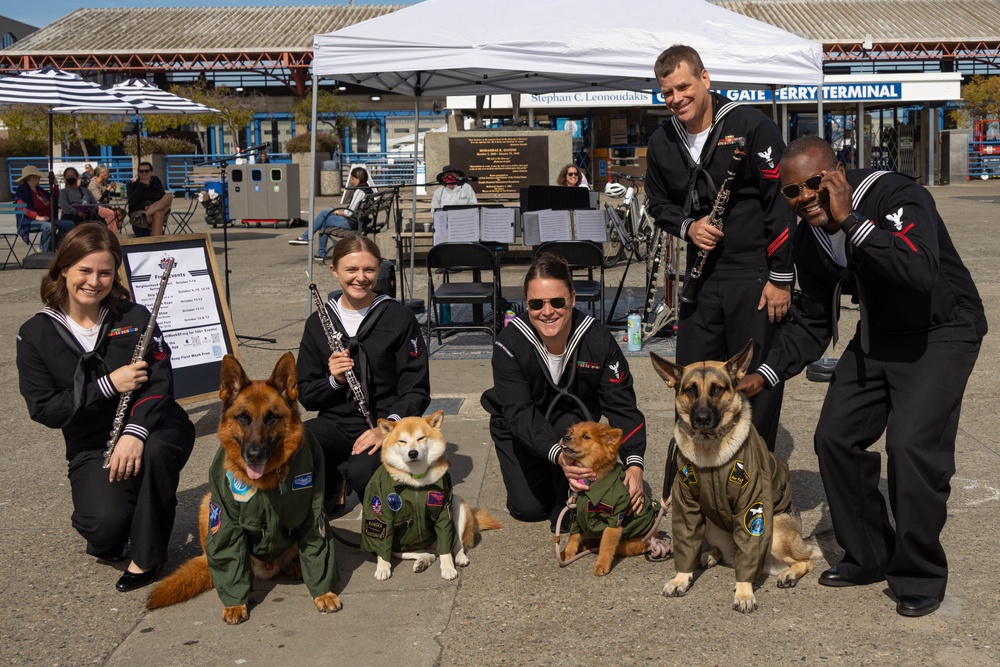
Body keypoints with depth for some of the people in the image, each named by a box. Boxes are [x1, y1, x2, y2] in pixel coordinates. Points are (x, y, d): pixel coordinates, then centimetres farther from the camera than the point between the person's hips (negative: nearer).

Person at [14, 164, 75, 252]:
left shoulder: (39, 189, 20)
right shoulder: (23, 189, -3)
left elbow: (55, 200, 29)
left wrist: (55, 184, 20)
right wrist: (37, 217, -27)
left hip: (47, 219, 9)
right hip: (30, 222, -9)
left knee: (70, 224, -5)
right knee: (49, 226, -38)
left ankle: (52, 248, -6)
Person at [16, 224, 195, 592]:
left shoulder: (134, 318, -2)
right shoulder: (35, 335, -3)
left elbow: (161, 380, -11)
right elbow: (43, 409, -9)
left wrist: (135, 431, -29)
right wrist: (108, 385, -20)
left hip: (152, 426, 0)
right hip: (90, 447, 0)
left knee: (155, 452, -37)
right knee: (105, 523, -28)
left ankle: (146, 556, -14)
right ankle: (109, 538, 14)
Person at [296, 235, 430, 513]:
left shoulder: (399, 319, -2)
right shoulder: (318, 323, 8)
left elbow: (417, 390, -4)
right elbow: (305, 396, 9)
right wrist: (334, 381, -12)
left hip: (386, 423, -3)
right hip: (336, 424, 3)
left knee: (363, 472, -36)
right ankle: (334, 484, 3)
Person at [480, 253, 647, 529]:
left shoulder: (597, 339, -25)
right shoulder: (510, 343, -29)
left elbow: (622, 405, -23)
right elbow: (519, 412, -33)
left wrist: (634, 463, -38)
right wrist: (558, 455, -49)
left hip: (575, 419, 0)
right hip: (519, 428, 0)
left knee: (569, 424, -35)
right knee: (527, 507, -6)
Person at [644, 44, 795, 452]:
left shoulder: (751, 127, -10)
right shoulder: (661, 143, 7)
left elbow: (782, 204, -11)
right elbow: (659, 204, 20)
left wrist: (781, 278, -13)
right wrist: (687, 227, -3)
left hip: (755, 276, -5)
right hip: (701, 277, 5)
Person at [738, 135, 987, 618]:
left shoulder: (899, 198, -26)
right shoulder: (809, 241, -4)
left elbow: (922, 275, -45)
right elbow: (813, 323, 7)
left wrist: (850, 222, -42)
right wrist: (766, 374, -4)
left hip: (940, 333, -7)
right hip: (876, 338, 8)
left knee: (911, 443, -21)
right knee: (835, 437, 3)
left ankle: (920, 577, -2)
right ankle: (869, 557, 22)